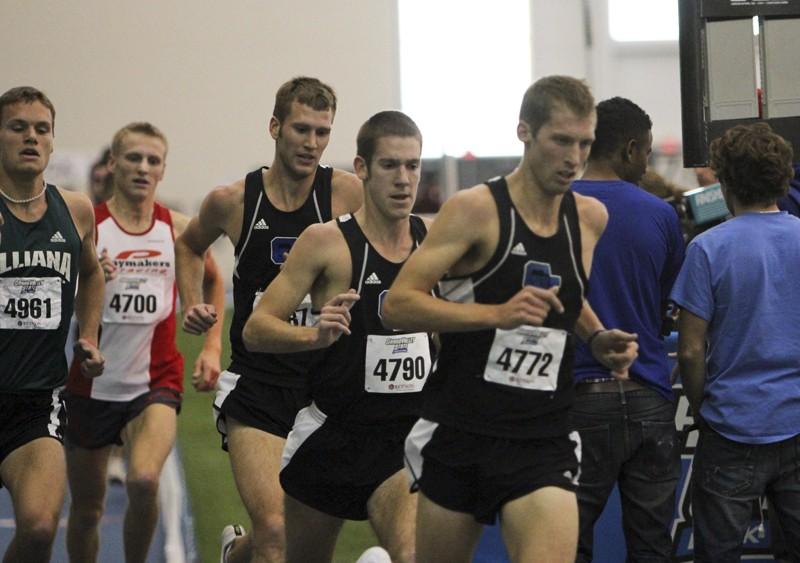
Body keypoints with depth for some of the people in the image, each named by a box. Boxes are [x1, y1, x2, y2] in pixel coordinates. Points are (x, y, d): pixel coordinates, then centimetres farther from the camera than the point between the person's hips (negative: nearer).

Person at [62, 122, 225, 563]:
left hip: (156, 382, 0)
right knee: (86, 508, 10)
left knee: (144, 480, -26)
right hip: (91, 387, 0)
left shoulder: (178, 229, 1)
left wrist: (212, 347, 11)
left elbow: (214, 282, 21)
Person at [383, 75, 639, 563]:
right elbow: (398, 305, -16)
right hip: (459, 436, -3)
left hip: (545, 444, 3)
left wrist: (597, 337, 9)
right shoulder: (476, 210, -9)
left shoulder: (590, 219, 7)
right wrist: (497, 313, -26)